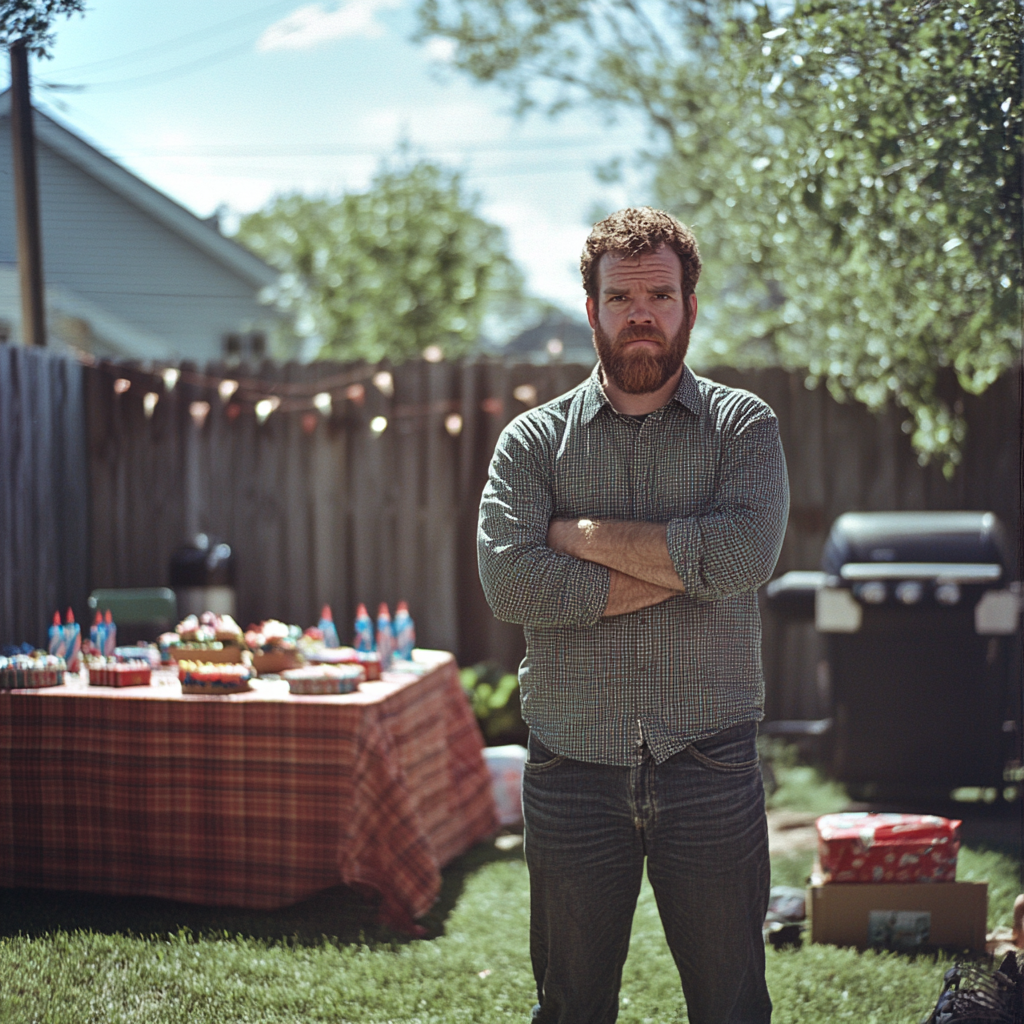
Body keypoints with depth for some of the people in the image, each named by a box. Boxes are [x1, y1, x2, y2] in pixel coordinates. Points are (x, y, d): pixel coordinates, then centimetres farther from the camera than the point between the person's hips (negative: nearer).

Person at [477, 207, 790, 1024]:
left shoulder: (743, 426, 3)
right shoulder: (533, 439, 4)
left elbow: (744, 555, -16)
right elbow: (509, 580, -12)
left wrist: (583, 534, -9)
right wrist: (679, 567, -12)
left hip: (711, 768, 0)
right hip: (573, 768, 1)